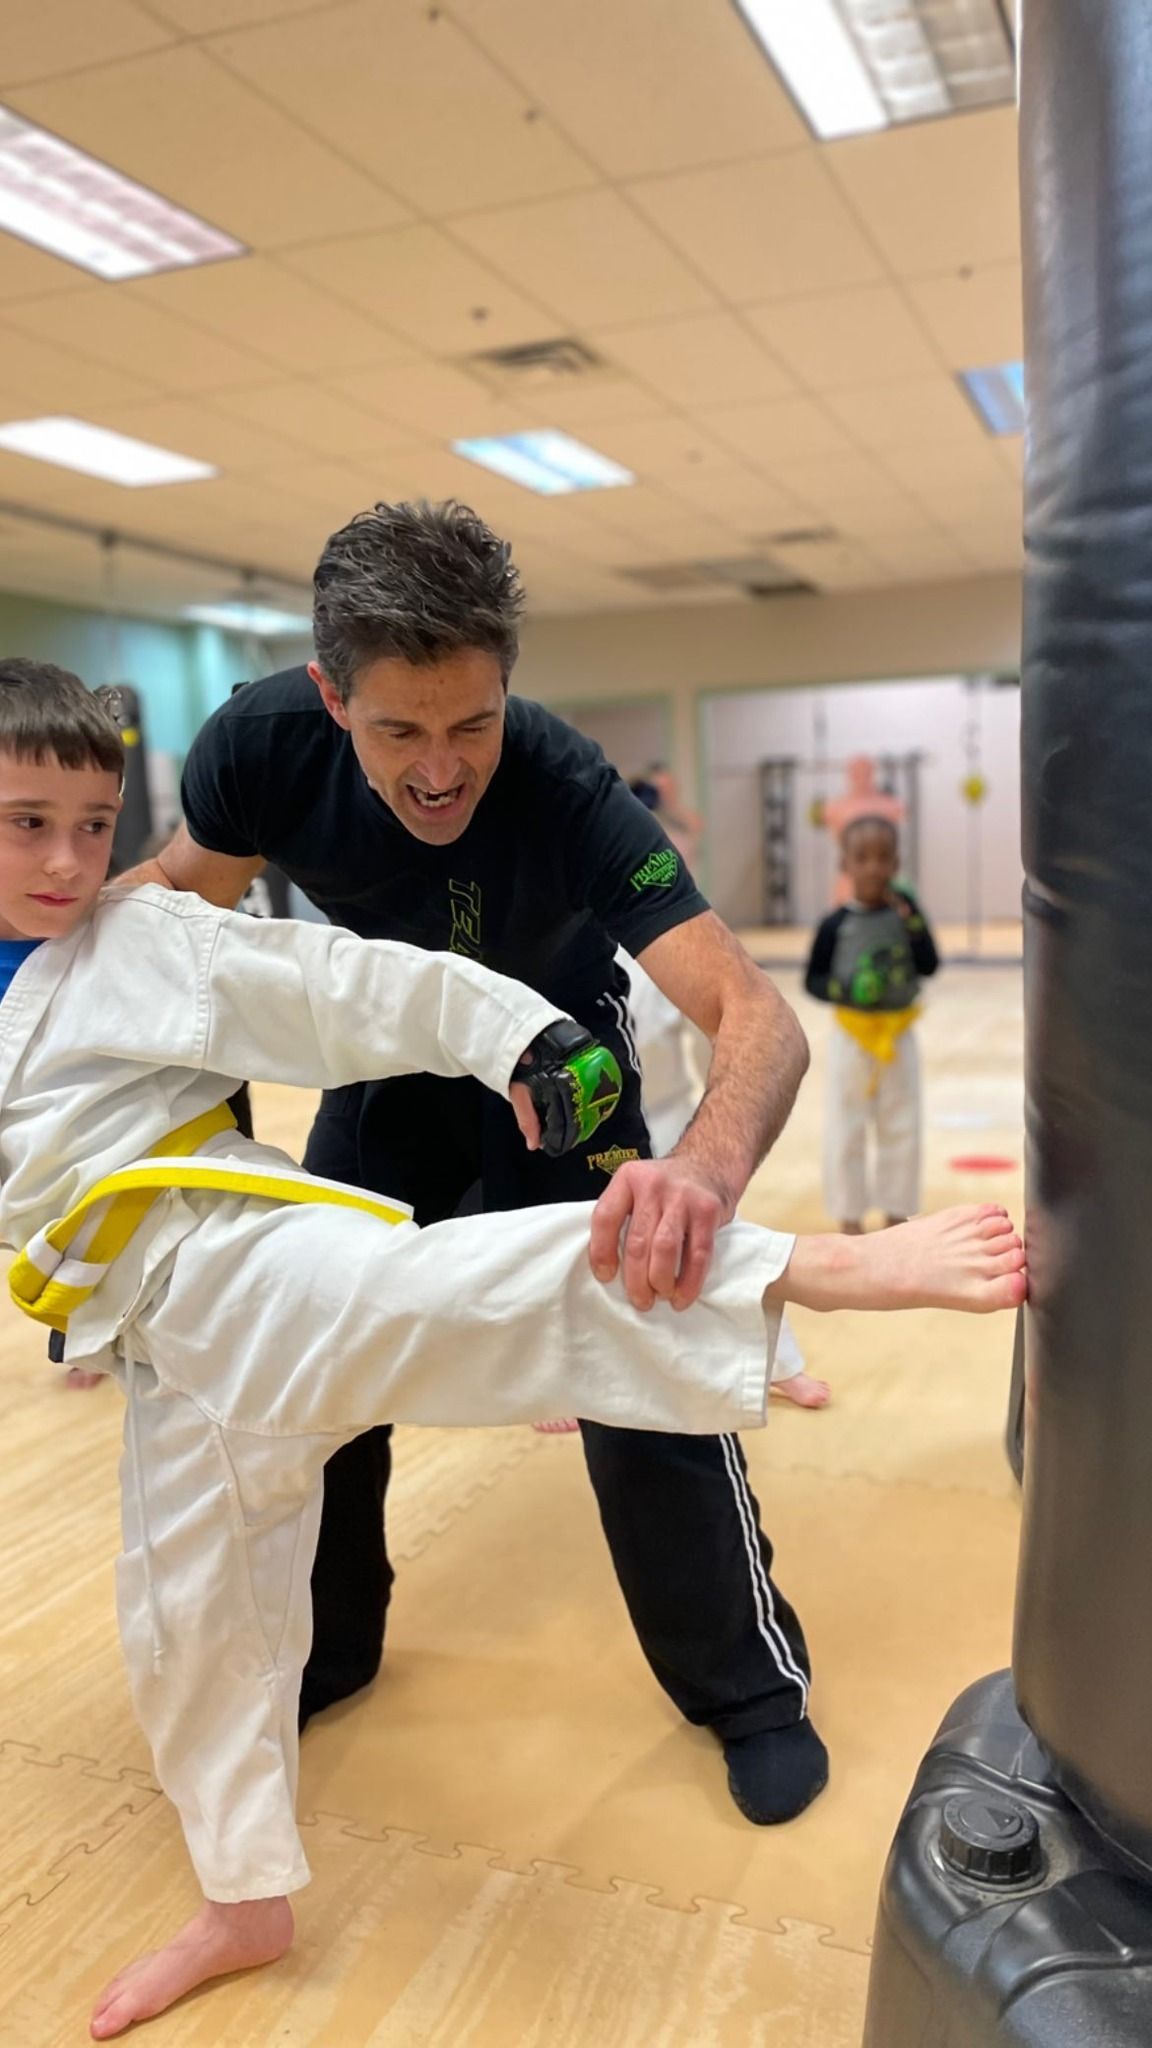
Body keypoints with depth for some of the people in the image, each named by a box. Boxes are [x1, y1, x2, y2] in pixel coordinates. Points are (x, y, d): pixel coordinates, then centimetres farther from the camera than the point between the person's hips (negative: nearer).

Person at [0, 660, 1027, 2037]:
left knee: (429, 1295, -37)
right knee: (183, 1611, 16)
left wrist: (516, 1034, -19)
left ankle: (838, 1268, -51)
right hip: (160, 1337, 7)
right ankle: (245, 1903, 38)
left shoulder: (148, 939, -3)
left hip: (233, 1263, -7)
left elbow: (344, 984, -11)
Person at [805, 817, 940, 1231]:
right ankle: (850, 1217, 18)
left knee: (901, 1130, 11)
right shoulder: (836, 925, -9)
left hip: (898, 1033, 2)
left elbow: (929, 965, -9)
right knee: (845, 1131, 4)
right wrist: (845, 991, -21)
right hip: (852, 1034, -2)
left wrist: (910, 920, -19)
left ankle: (895, 1213, 26)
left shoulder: (905, 909, -3)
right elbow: (812, 980, -4)